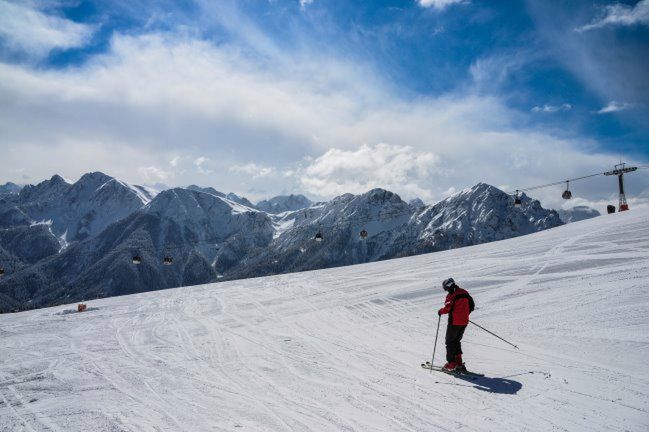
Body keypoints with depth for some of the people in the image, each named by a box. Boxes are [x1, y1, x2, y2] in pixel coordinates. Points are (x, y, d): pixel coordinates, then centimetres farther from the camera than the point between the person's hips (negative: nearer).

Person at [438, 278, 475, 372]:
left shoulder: (451, 295, -14)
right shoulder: (464, 293, 7)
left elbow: (448, 308, -24)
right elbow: (472, 306, 12)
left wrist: (440, 311, -5)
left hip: (454, 322, -7)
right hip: (464, 322, 7)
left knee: (450, 342, 7)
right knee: (457, 341, 19)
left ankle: (451, 364, 5)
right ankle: (459, 363, 16)